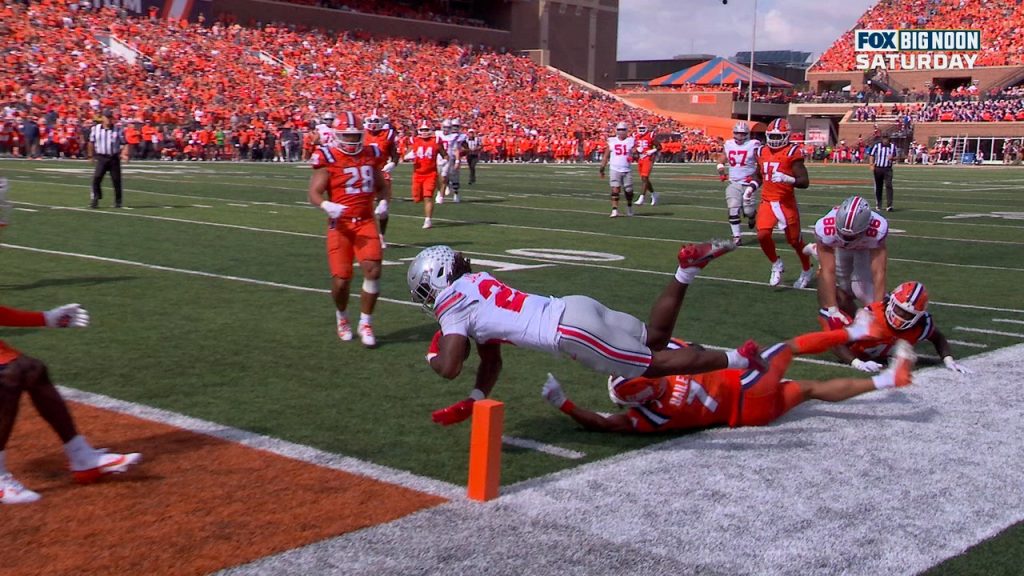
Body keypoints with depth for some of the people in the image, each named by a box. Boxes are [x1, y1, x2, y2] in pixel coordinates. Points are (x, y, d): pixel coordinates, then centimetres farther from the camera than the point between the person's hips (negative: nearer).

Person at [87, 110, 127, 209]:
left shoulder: (117, 130, 0)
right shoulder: (95, 129, 3)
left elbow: (124, 143, 1)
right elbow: (91, 143, 15)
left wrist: (124, 154, -14)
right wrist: (91, 155, 16)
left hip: (114, 158, 0)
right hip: (101, 158, 0)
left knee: (116, 180, 3)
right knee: (96, 178, -12)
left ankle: (118, 201, 16)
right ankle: (95, 199, -2)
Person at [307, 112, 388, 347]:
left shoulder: (371, 155, 9)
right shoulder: (327, 159, -6)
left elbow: (380, 186, 24)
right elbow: (314, 193, -10)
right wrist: (327, 206, -30)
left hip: (366, 222, 3)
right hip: (340, 224, -3)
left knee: (373, 270, -11)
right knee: (341, 279, -4)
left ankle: (365, 323, 6)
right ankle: (342, 317, 28)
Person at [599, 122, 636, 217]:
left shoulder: (631, 141, 4)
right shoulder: (611, 141, 5)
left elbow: (635, 152, 2)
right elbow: (606, 156, 8)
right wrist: (602, 169, 6)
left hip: (627, 170, 1)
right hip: (615, 170, -1)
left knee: (629, 190, 5)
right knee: (615, 189, -11)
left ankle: (629, 206, 30)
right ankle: (614, 210, -11)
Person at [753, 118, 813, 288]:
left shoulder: (792, 153, -11)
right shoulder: (763, 152, 7)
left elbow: (804, 182, -15)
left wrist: (787, 179, -31)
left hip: (786, 203, -4)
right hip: (767, 202, 4)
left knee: (795, 240, 8)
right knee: (763, 235, -13)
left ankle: (807, 271, 32)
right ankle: (777, 264, 13)